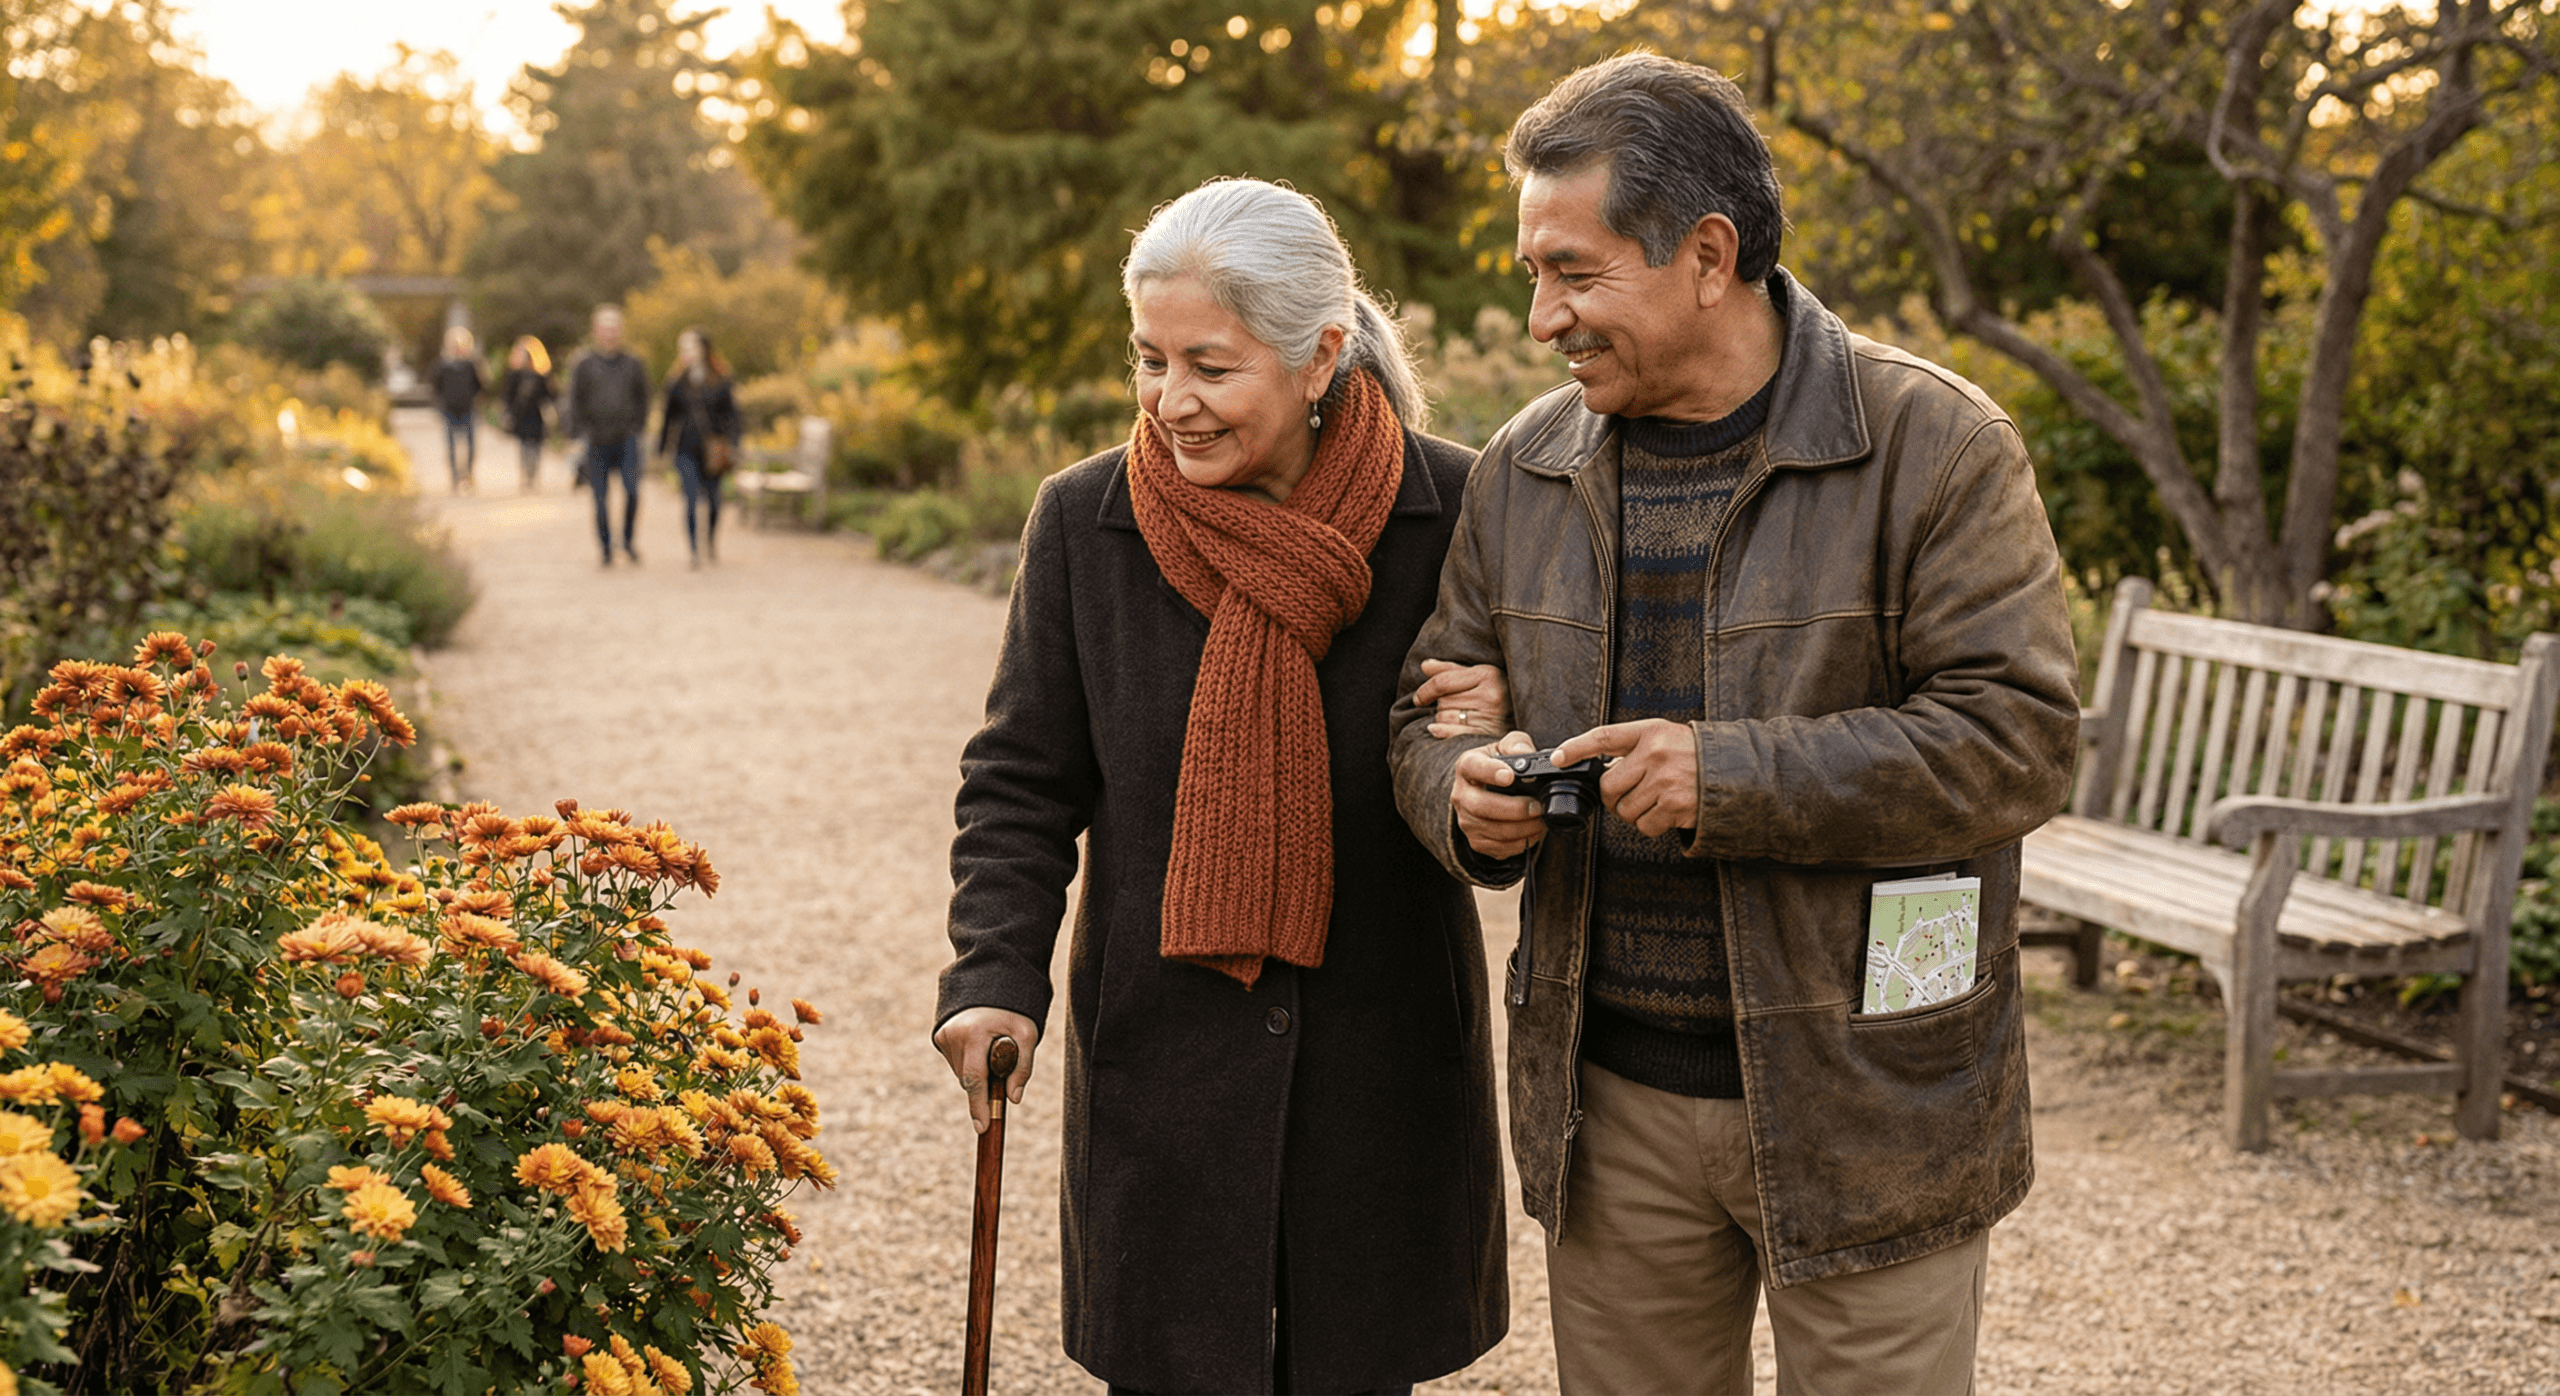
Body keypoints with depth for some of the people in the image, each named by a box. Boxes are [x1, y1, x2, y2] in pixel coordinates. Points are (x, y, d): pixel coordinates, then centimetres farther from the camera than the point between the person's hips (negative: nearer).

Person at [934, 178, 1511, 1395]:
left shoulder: (1453, 511, -7)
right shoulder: (1082, 520, -4)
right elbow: (1021, 783, 2)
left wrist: (1498, 735, -18)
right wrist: (993, 975, -11)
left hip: (1383, 1057, 0)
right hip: (1163, 1055, 0)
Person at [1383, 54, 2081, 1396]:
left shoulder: (1934, 445, -9)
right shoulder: (1525, 467, 6)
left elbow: (2018, 735, -16)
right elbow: (1430, 708, 13)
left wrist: (1732, 781, -23)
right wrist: (1464, 793, -11)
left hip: (1862, 1103, -4)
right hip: (1610, 1103, 4)